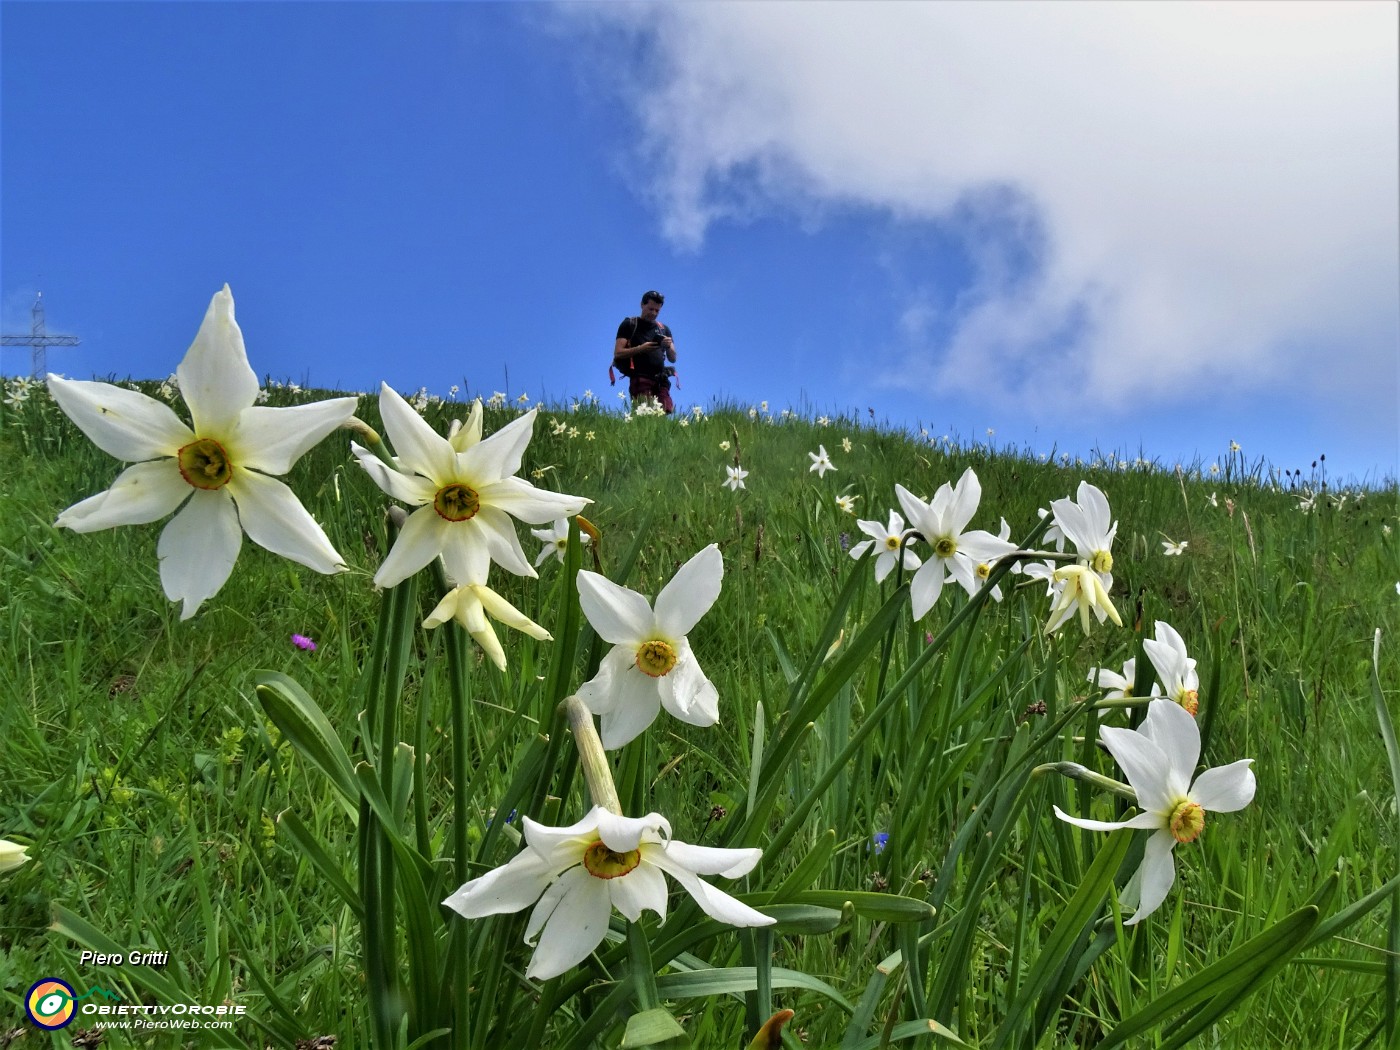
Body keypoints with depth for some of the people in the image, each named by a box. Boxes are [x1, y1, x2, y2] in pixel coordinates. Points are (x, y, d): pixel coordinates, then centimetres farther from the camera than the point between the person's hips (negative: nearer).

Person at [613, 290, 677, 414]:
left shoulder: (664, 329, 22)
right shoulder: (629, 325, 8)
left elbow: (673, 359, 18)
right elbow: (618, 353, -1)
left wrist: (669, 346, -5)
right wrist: (640, 349, -16)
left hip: (661, 380, 4)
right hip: (640, 379, -4)